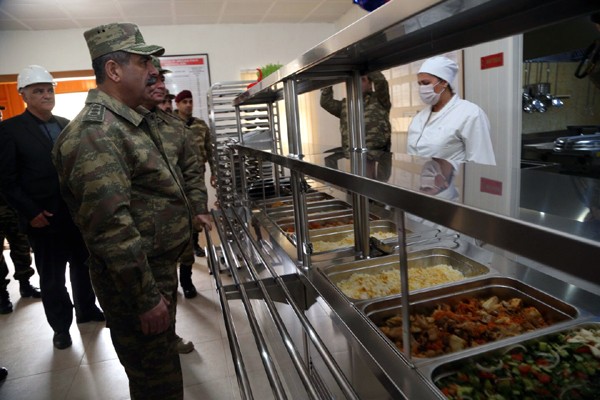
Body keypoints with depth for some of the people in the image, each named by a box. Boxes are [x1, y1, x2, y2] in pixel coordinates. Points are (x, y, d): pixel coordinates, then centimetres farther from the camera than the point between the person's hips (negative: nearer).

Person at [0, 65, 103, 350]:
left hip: (79, 213, 5)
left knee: (83, 266, 17)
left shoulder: (67, 125, 9)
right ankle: (60, 326, 26)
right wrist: (31, 213, -13)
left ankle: (86, 310, 36)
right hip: (44, 218, -4)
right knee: (52, 277, 10)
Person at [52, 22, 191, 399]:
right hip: (135, 281, -9)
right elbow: (112, 228, -27)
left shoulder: (133, 121, 10)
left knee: (162, 362, 25)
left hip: (160, 268, 9)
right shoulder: (95, 132, -22)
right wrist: (147, 298, -22)